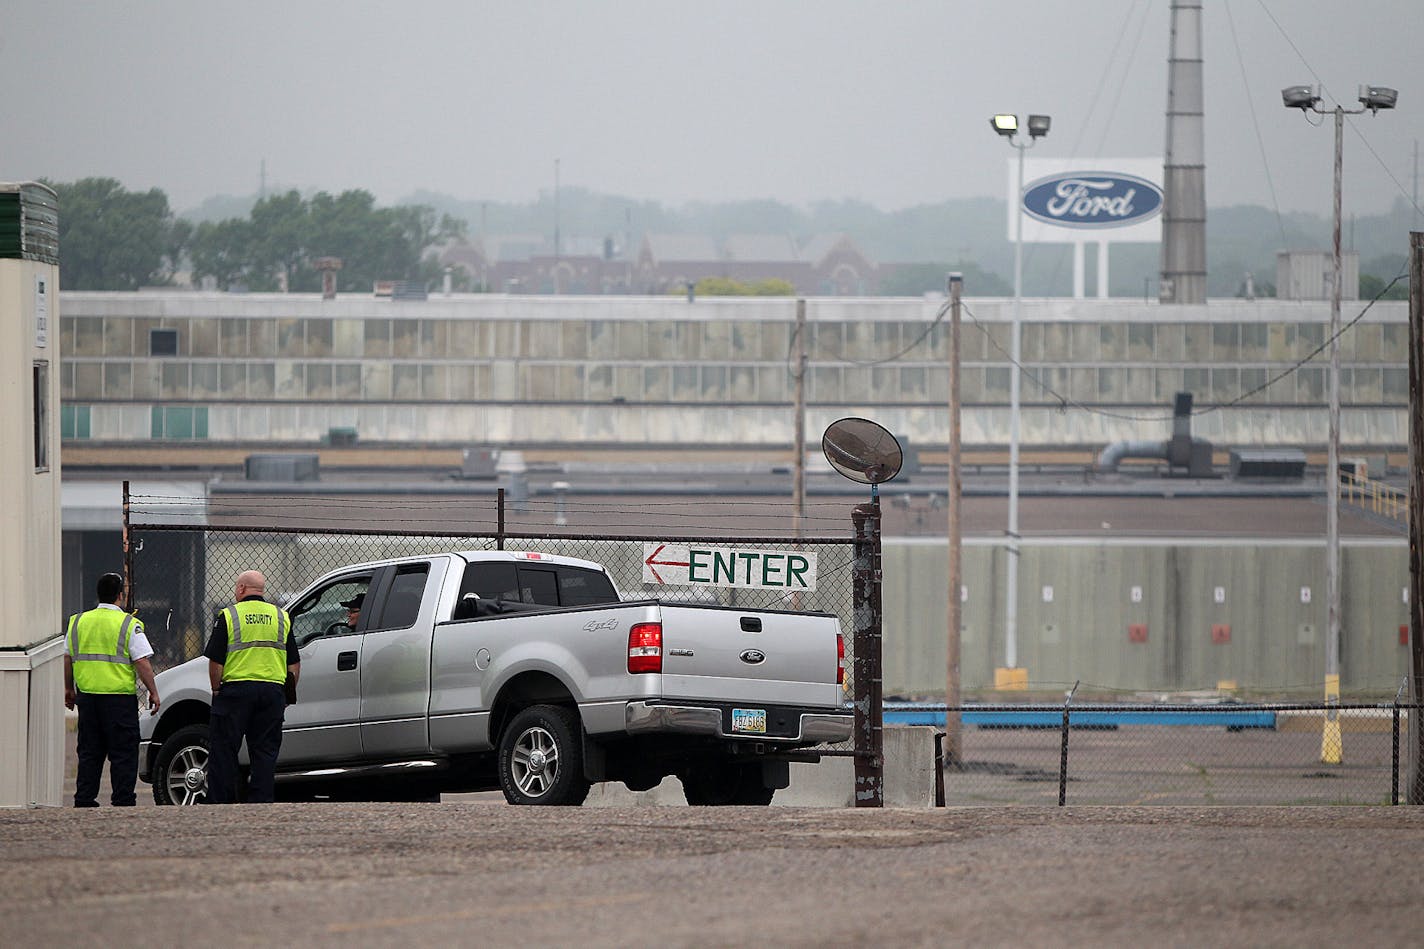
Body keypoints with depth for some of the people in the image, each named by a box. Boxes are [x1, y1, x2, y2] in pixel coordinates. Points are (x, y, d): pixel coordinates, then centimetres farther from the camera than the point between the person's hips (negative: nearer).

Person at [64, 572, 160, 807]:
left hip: (87, 694, 5)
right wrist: (153, 692, -2)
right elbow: (142, 662, -11)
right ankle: (122, 801, -2)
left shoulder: (78, 622, 7)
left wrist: (69, 689, 24)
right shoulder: (128, 624, -8)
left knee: (89, 752, 11)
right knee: (123, 753, 0)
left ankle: (84, 799, 10)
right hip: (120, 697, -5)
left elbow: (67, 658, 13)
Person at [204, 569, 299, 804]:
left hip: (236, 690, -3)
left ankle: (220, 802, 0)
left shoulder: (229, 616, -2)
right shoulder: (282, 617, 10)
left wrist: (216, 690, 7)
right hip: (272, 691, 3)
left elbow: (215, 661, -5)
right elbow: (294, 664, 11)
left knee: (222, 750, 2)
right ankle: (262, 802, 1)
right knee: (265, 752, 6)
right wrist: (288, 694, 18)